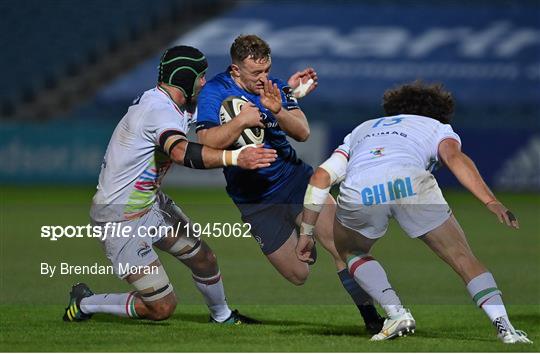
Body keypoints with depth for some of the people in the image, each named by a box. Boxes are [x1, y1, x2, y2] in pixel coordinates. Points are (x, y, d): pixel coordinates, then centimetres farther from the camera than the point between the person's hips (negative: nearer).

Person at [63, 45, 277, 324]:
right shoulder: (160, 111, -28)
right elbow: (182, 153, -48)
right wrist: (236, 158, -60)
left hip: (151, 202, 10)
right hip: (121, 220, -10)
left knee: (203, 259, 11)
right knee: (161, 308, -5)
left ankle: (222, 316, 38)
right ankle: (85, 303, 14)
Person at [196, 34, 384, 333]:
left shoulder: (274, 86, -2)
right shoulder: (215, 92, -11)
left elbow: (303, 133, -10)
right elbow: (207, 143, -20)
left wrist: (278, 111, -28)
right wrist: (241, 121, -31)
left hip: (294, 177, 3)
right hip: (255, 201, -3)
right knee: (298, 276, -2)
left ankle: (371, 318, -2)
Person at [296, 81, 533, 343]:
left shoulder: (362, 129, 42)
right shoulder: (438, 128, 33)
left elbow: (320, 176, 31)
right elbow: (455, 158, 8)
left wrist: (307, 233, 35)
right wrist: (492, 203, -4)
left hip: (357, 191, 2)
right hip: (411, 182, -2)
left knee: (350, 252, 31)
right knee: (463, 259, 12)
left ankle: (397, 314, 13)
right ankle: (503, 325, -3)